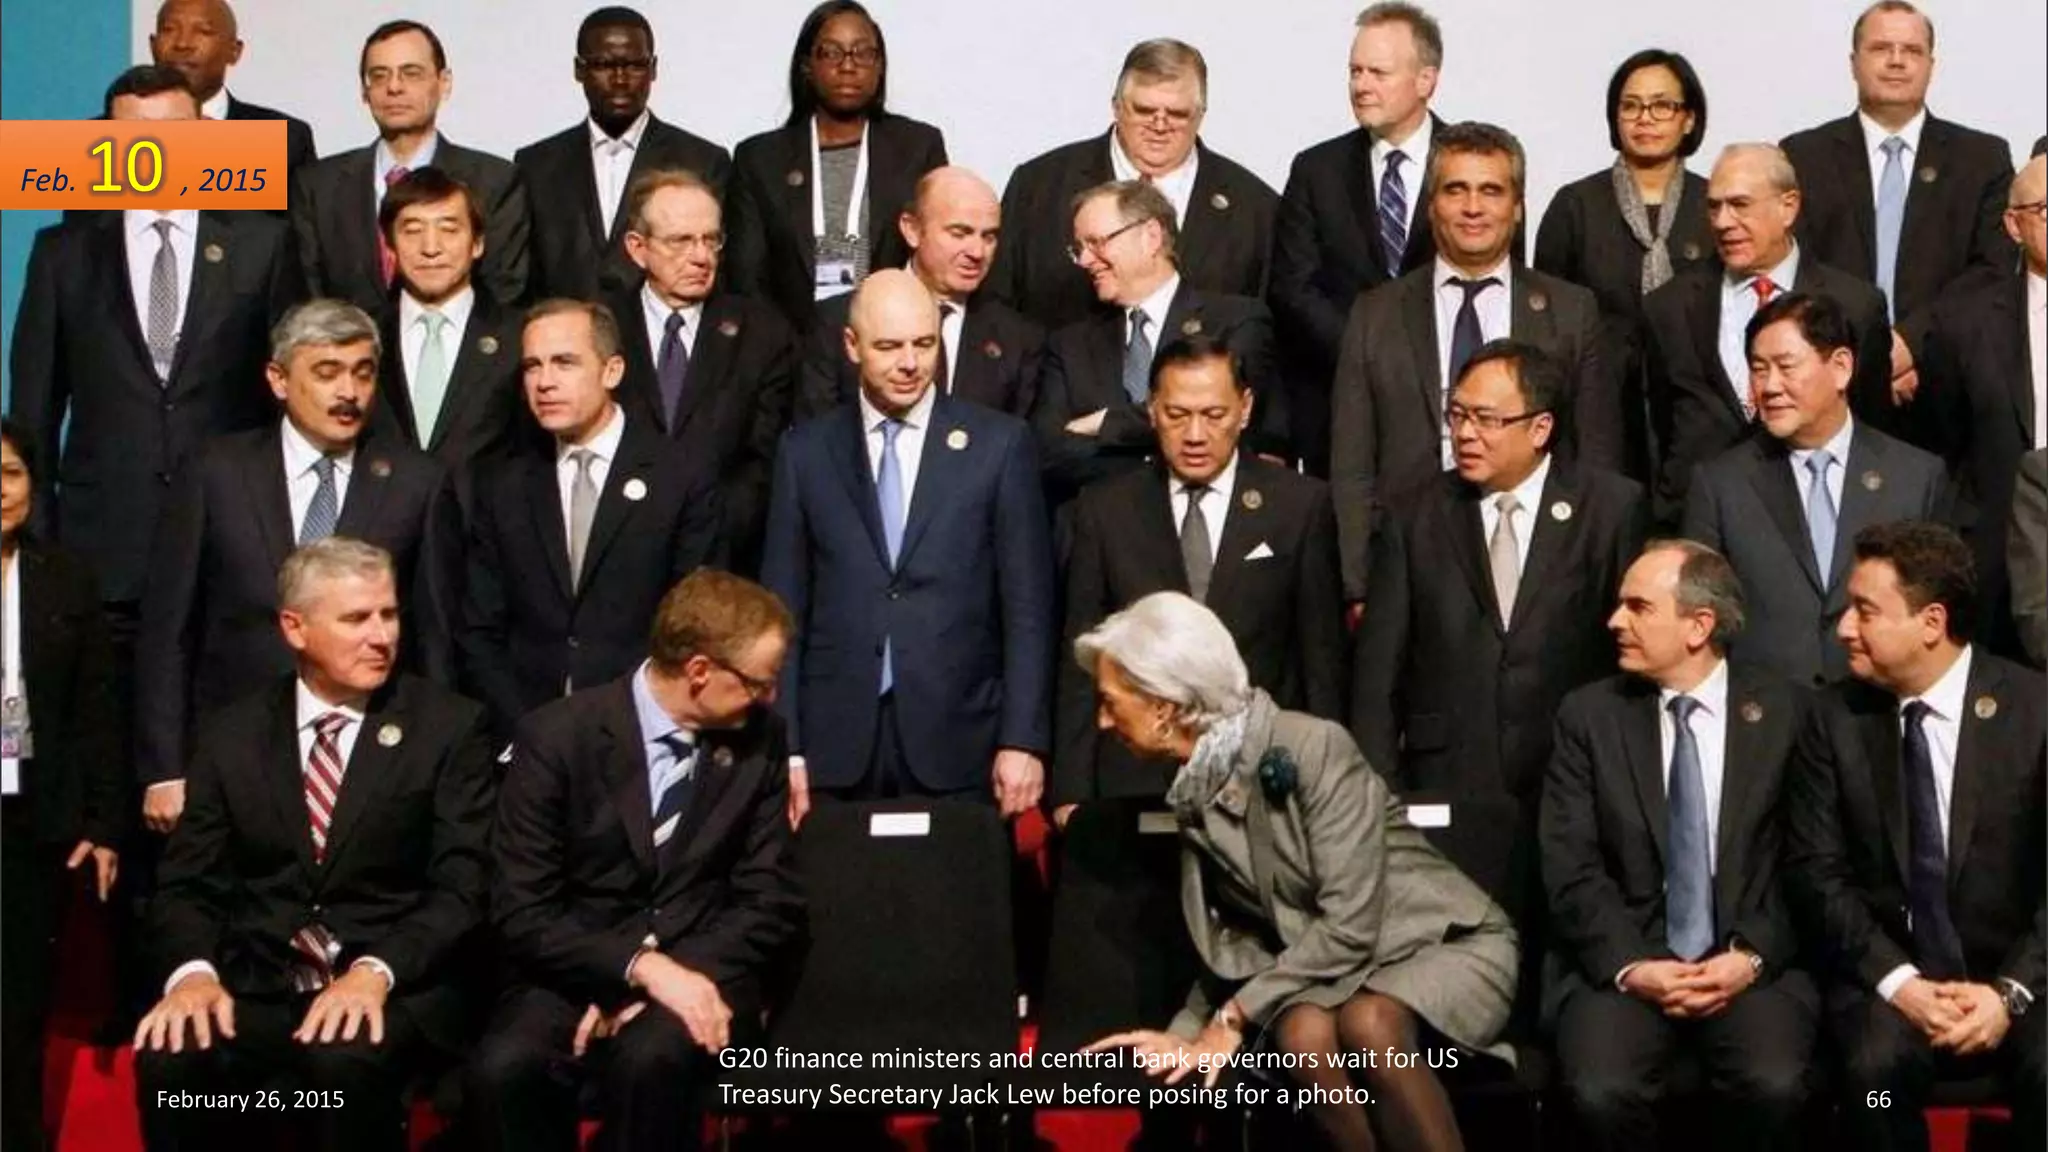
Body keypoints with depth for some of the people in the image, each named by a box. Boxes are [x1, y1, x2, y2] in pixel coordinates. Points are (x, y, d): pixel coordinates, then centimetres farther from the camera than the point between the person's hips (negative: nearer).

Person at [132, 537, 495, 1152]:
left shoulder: (449, 726, 3)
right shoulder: (231, 734, 11)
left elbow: (462, 888, -4)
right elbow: (188, 882, 8)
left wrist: (376, 971, -21)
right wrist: (193, 971, -14)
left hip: (392, 988, -2)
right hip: (254, 987, 2)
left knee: (345, 1063, -36)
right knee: (169, 1060, -29)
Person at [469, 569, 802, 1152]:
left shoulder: (760, 738, 3)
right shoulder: (556, 737, -7)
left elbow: (770, 901, 3)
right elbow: (522, 916, -9)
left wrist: (675, 976, -13)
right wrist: (640, 967, -24)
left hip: (700, 972, 1)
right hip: (578, 974, -1)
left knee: (649, 1057, -34)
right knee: (501, 1069, -32)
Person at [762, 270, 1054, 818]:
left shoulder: (999, 443, 2)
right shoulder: (805, 451, 7)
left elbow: (1028, 606, 1)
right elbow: (783, 607, 7)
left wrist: (1023, 740, -5)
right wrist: (786, 749, 0)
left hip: (957, 747, -1)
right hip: (836, 748, 1)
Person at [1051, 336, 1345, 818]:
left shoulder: (1300, 505, 2)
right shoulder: (1105, 511, 5)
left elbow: (1323, 657, 4)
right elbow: (1081, 664, 5)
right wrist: (1071, 792, 0)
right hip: (1134, 781, 1)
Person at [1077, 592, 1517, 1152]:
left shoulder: (1313, 747, -18)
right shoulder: (1197, 794, 5)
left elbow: (1349, 926, -22)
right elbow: (1243, 942, 10)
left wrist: (1235, 1017, -20)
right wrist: (1190, 1031, -5)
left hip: (1443, 943, -5)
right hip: (1327, 971, 5)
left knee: (1367, 1023, -37)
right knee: (1304, 1033, -31)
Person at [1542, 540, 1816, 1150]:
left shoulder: (1786, 710, 5)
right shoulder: (1589, 715, 6)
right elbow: (1572, 870, 0)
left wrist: (1752, 955, -13)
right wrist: (1629, 966, -14)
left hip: (1754, 962, 0)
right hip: (1624, 963, 0)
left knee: (1773, 1087, -28)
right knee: (1603, 1092, -28)